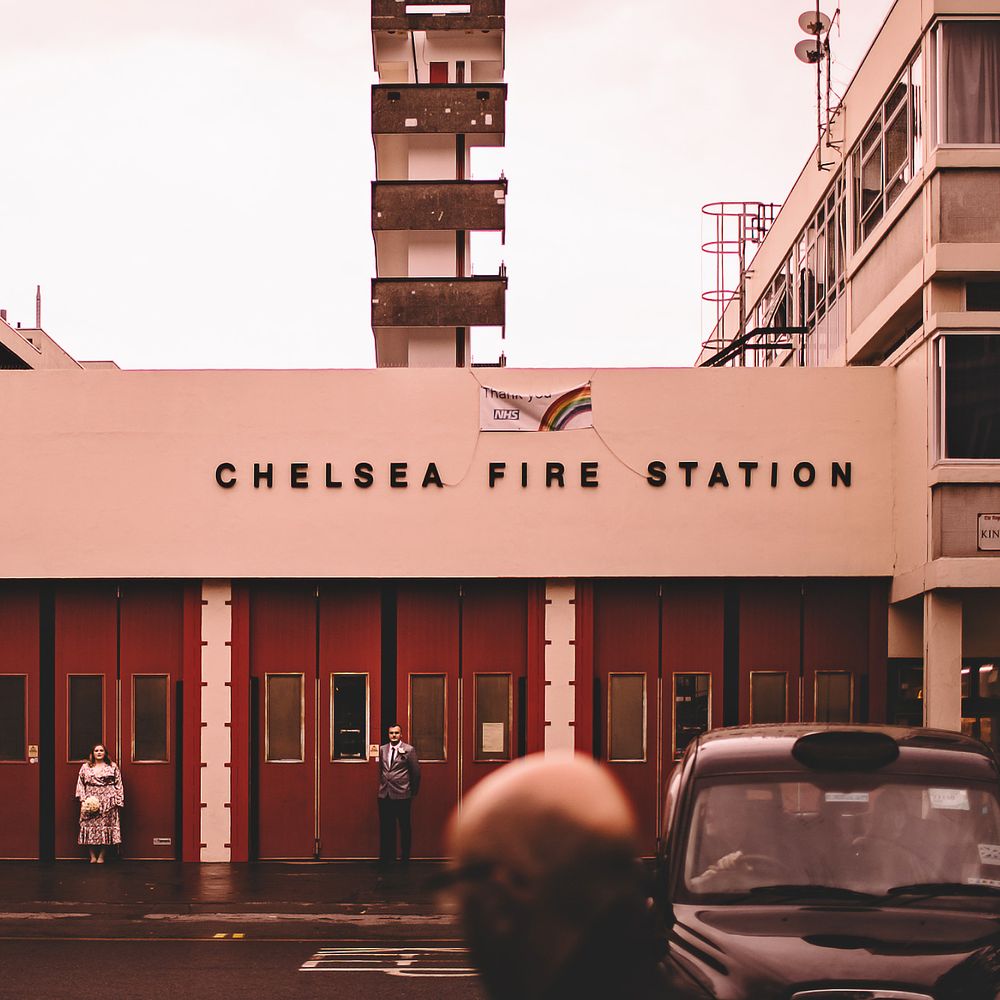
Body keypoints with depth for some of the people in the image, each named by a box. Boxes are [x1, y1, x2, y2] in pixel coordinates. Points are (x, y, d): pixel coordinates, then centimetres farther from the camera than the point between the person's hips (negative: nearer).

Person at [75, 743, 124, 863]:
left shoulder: (113, 767, 8)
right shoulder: (85, 767, 10)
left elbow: (118, 785, 7)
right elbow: (80, 784, 7)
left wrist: (118, 800, -1)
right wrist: (83, 799, -4)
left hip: (107, 801, -1)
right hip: (90, 801, 1)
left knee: (105, 825, -2)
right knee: (90, 826, -4)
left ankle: (101, 856, 5)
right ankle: (92, 856, 3)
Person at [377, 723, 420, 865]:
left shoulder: (409, 750, -2)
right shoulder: (382, 749, 9)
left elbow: (416, 772, 2)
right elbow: (380, 769, 16)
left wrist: (413, 793, 6)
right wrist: (381, 785, 14)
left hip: (402, 795, -4)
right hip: (384, 795, 4)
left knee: (404, 827, 4)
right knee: (385, 827, 8)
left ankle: (405, 858, 11)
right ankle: (386, 857, 16)